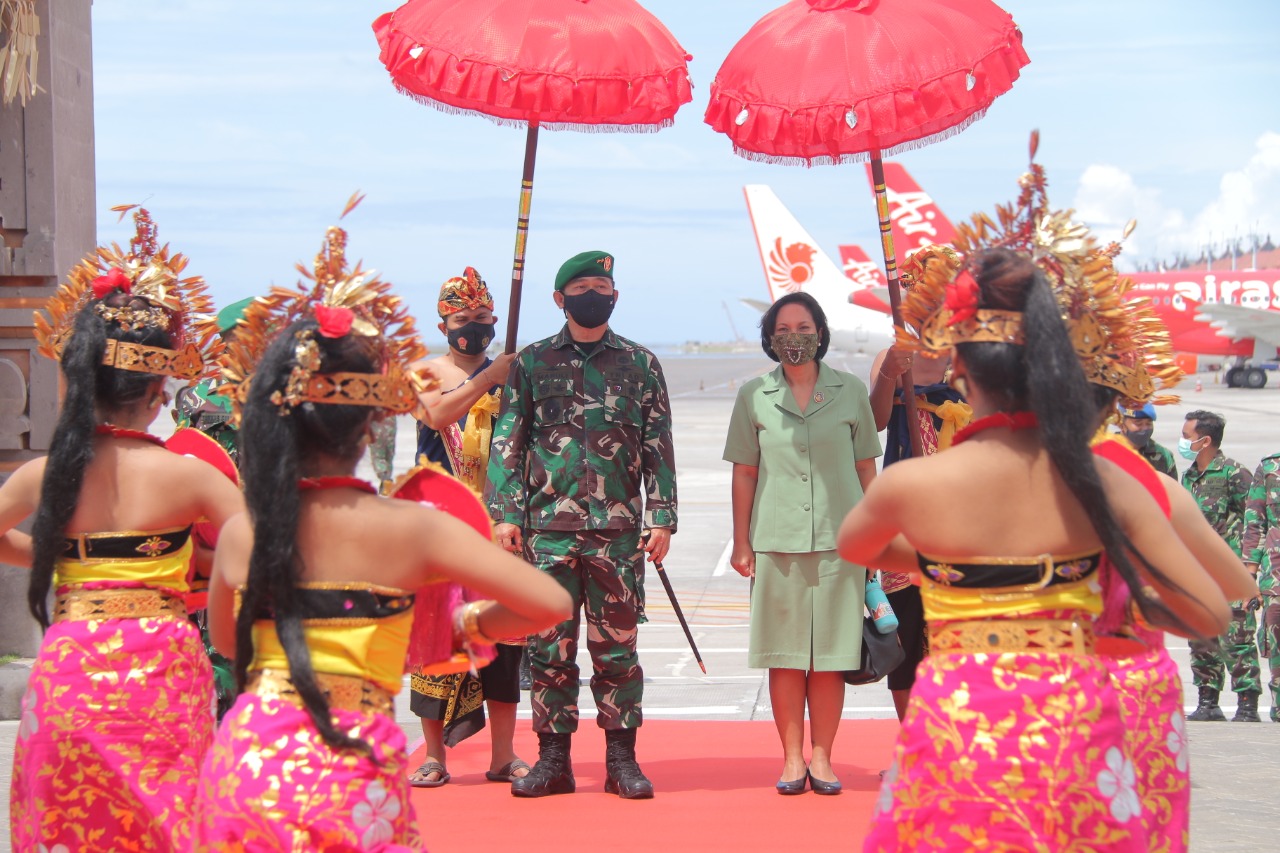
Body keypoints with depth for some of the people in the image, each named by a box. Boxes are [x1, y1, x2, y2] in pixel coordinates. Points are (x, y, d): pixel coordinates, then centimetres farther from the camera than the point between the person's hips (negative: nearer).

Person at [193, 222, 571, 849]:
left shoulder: (238, 534, 3)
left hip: (245, 760, 3)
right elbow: (551, 604, -8)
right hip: (351, 775, -3)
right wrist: (471, 625, 9)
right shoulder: (408, 528, -7)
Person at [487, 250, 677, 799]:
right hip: (548, 527, 0)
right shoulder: (533, 363, 9)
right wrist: (506, 514, -3)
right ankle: (553, 760, 9)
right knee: (549, 647, 2)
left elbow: (659, 448, 9)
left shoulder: (640, 364, 10)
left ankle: (622, 761, 9)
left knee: (617, 647, 2)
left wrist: (661, 517, 0)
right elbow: (507, 443, 6)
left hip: (619, 529, 0)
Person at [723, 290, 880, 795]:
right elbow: (744, 474, 9)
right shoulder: (754, 396, 7)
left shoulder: (850, 392, 8)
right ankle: (792, 758, 9)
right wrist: (741, 543, 6)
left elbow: (866, 470, 11)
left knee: (830, 655, 1)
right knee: (785, 655, 2)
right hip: (777, 541, 0)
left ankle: (821, 758, 9)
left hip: (838, 540, 0)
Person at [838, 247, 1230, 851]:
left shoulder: (908, 485, -12)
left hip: (959, 729, -2)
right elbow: (1208, 614, -6)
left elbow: (851, 548, 12)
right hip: (1075, 728, 2)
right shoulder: (1101, 484, -9)